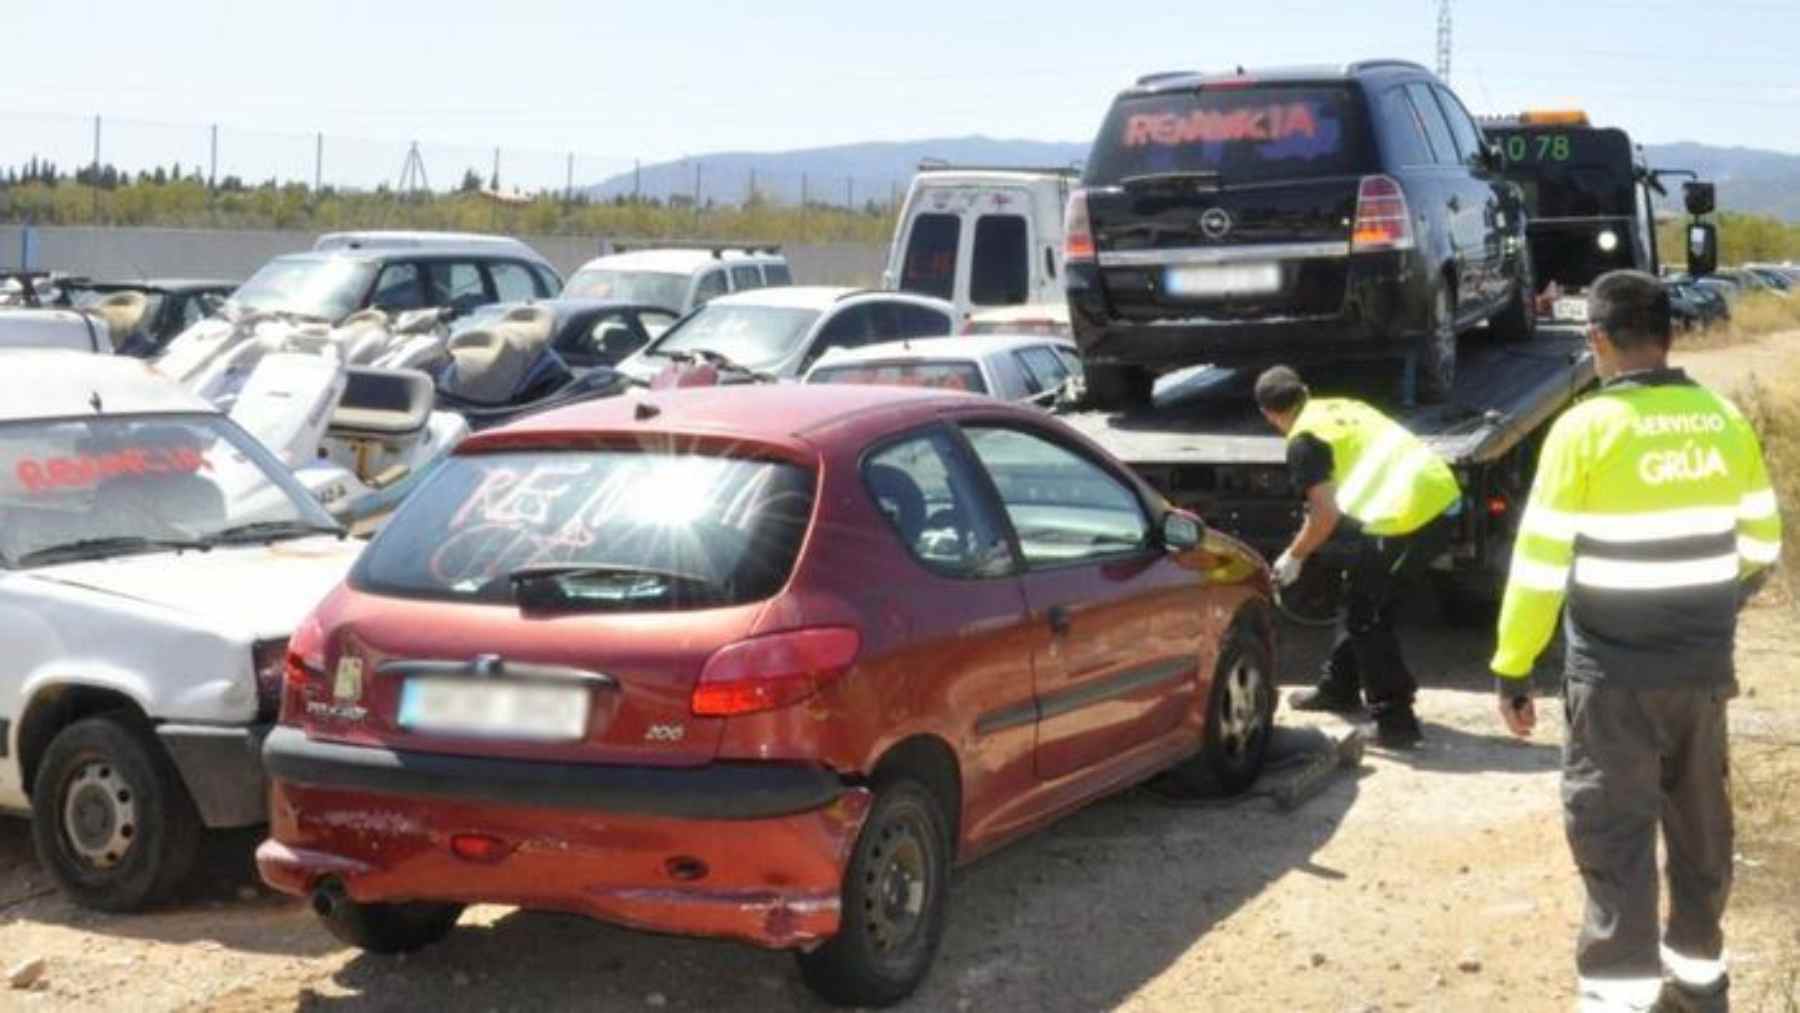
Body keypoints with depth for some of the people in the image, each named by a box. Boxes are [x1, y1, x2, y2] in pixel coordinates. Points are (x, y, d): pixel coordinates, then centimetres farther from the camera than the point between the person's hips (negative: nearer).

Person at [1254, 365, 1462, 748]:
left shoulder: (1303, 441, -2)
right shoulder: (1343, 406, 22)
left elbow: (1326, 513, -9)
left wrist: (1294, 557, 7)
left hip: (1407, 519, -9)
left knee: (1367, 616, 7)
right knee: (1362, 594, 24)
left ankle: (1395, 721, 5)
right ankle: (1339, 689, 39)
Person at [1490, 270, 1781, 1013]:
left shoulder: (1585, 428, -14)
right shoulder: (1724, 421, 2)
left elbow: (1541, 563, -14)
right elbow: (1760, 544, 12)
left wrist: (1512, 669, -6)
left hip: (1615, 672, -5)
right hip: (1704, 663, 5)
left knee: (1612, 830, 0)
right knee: (1699, 820, 18)